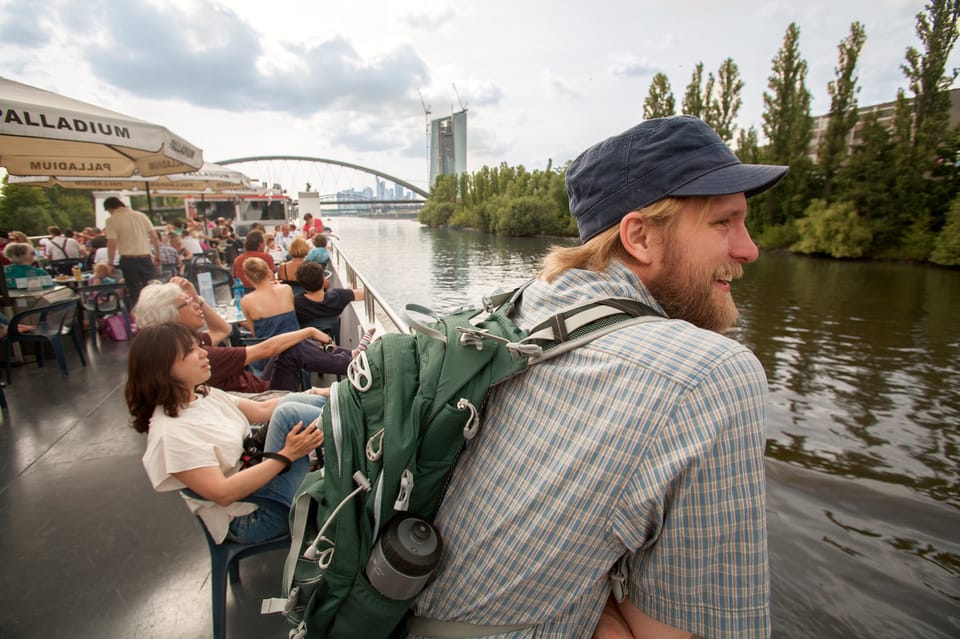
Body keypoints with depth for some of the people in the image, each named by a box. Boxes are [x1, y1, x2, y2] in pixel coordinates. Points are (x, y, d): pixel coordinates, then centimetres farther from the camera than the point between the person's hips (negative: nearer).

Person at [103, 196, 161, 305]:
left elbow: (112, 244, -10)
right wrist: (157, 255, 12)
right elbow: (154, 236, 3)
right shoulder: (141, 215, 6)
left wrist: (110, 264, 0)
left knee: (135, 292, 7)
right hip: (145, 258, 3)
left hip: (128, 260, -2)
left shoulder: (112, 220, -4)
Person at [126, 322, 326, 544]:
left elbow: (262, 409, 9)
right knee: (290, 414, -22)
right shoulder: (170, 432, -21)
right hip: (249, 519, -8)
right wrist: (287, 455, -26)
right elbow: (223, 493, -24)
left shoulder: (205, 395, 5)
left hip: (262, 474, 9)